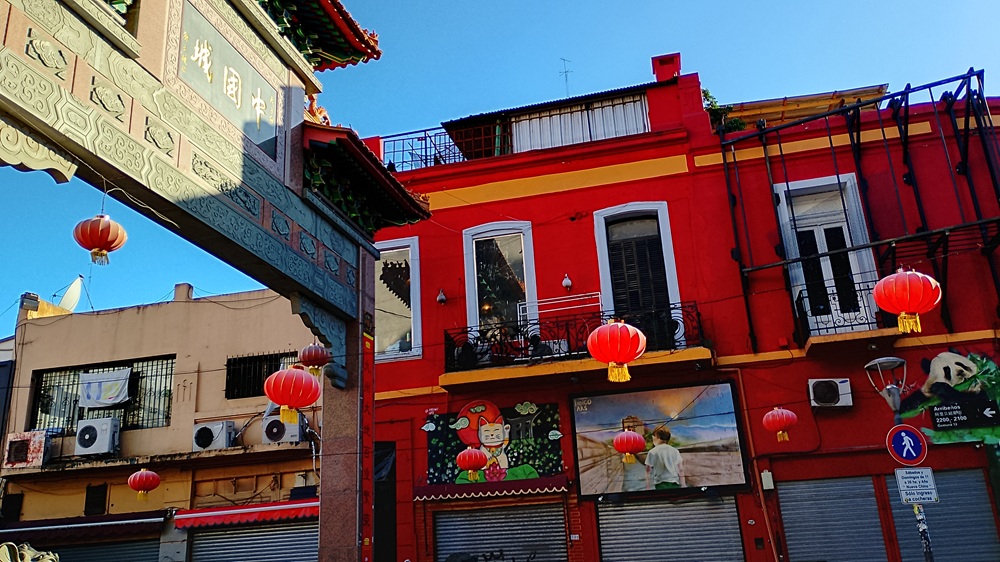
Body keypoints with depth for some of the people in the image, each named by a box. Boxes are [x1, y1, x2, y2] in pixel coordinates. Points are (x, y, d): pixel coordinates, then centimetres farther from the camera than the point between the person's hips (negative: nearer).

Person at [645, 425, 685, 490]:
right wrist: (683, 486, 11)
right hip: (675, 485, 4)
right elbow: (681, 471, 8)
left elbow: (649, 473, -2)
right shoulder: (675, 451, 11)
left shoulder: (652, 452, 0)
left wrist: (648, 489, 0)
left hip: (661, 485, -4)